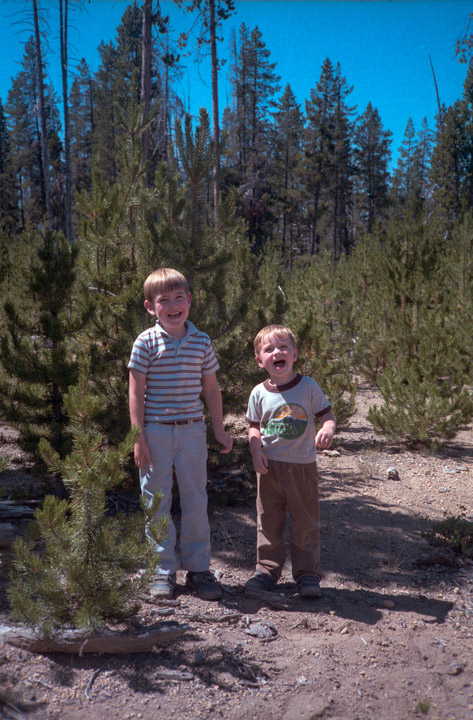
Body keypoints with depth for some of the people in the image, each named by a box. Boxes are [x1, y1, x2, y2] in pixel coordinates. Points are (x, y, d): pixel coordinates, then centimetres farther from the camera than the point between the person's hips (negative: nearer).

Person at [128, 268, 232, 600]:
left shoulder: (202, 341, 3)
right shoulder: (146, 342, -6)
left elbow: (211, 388, 11)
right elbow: (136, 391, -5)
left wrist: (219, 429, 10)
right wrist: (138, 438, -9)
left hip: (192, 431, 2)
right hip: (156, 432, -2)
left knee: (196, 500, 9)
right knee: (157, 502, 7)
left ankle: (198, 568, 22)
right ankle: (163, 570, 21)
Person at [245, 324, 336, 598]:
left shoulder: (308, 386, -5)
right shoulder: (259, 393, 0)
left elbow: (327, 415, -2)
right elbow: (254, 427, 8)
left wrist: (327, 431, -25)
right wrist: (256, 451, -9)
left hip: (302, 465, -1)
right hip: (269, 467, 2)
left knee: (306, 522, 8)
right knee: (268, 521, 11)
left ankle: (307, 573, 21)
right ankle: (267, 569, 25)